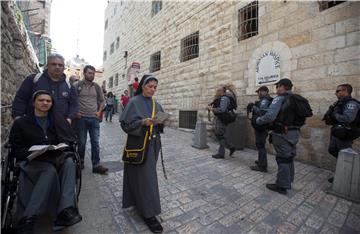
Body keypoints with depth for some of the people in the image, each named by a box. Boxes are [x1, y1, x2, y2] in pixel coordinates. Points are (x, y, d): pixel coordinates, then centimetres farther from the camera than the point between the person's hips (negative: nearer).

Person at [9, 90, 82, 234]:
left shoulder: (58, 120, 14)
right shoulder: (21, 123, 9)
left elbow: (71, 140, 13)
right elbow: (16, 150, 4)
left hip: (57, 157, 2)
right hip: (31, 161, -2)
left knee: (69, 162, -32)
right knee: (50, 170, -36)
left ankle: (66, 210, -39)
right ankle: (27, 219, -29)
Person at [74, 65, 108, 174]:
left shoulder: (97, 87, 9)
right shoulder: (77, 85, 0)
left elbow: (101, 101, 17)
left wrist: (99, 111, 4)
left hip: (94, 118, 2)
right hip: (81, 118, -2)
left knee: (95, 142, 2)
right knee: (81, 142, 9)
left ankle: (96, 165, 8)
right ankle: (80, 162, 28)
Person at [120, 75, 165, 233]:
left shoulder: (156, 104, 9)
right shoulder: (134, 102, -8)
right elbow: (126, 124, -13)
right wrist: (143, 122, -27)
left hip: (153, 144, 6)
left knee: (147, 174, 17)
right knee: (145, 177, -2)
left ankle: (138, 201, 39)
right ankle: (148, 213, 12)